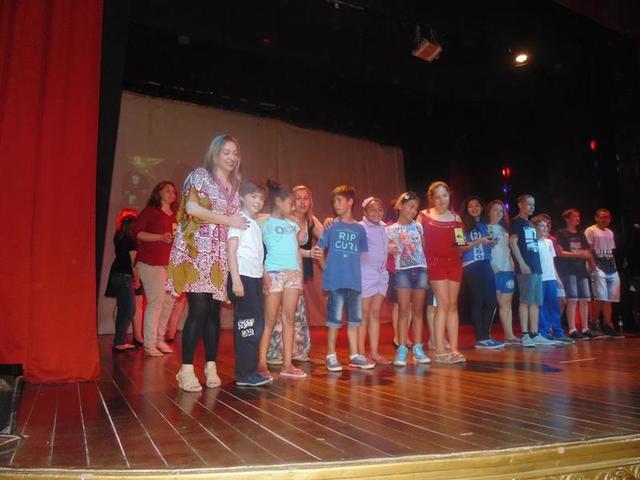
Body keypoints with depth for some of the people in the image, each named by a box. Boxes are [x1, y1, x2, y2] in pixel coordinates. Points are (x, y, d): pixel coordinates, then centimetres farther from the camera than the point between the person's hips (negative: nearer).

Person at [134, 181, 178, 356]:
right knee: (156, 301, -9)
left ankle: (159, 340, 21)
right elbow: (137, 232, -9)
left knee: (169, 301, 8)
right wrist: (161, 237, -17)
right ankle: (149, 345, 0)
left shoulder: (175, 216, 16)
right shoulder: (150, 211, -1)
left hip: (169, 263, 7)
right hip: (150, 262, -7)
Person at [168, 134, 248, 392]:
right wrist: (228, 220, -10)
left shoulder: (234, 185, 20)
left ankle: (211, 366, 12)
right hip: (197, 250, -6)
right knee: (199, 308, -12)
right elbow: (192, 208, -13)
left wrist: (249, 220, 6)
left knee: (214, 310, 5)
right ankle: (186, 369, -3)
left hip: (220, 255, 6)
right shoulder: (200, 175, 1)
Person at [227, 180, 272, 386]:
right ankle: (245, 374, 1)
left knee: (256, 325, 11)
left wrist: (263, 277, 14)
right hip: (243, 278, -9)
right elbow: (231, 250, -12)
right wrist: (236, 279, -18)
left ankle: (249, 371, 20)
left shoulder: (255, 224, 20)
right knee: (247, 326, -7)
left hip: (255, 279, 9)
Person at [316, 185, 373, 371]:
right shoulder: (331, 226, 2)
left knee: (354, 319, 11)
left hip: (354, 281, 3)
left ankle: (354, 355, 22)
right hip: (335, 280, -3)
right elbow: (320, 250, 1)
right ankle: (331, 356, 14)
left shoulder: (360, 229, 9)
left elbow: (362, 255, 14)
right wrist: (326, 266, -11)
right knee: (334, 319, 2)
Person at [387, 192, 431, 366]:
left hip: (420, 270, 3)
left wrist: (427, 265, 2)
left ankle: (418, 348, 11)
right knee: (404, 310, -6)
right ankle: (402, 349, -3)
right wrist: (389, 250, -13)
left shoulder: (418, 226, 11)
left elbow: (424, 247, 12)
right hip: (403, 271, -3)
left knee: (418, 310, 5)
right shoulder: (390, 230, 5)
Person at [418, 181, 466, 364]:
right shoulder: (424, 216, 3)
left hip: (454, 262, 4)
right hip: (435, 262, -4)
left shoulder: (456, 217, 15)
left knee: (453, 305, 5)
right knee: (443, 303, -10)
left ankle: (454, 349, 10)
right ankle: (440, 350, -5)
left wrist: (462, 243, 1)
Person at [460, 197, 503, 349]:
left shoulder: (485, 225, 19)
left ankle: (485, 335, 15)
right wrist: (479, 241, -12)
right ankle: (481, 339, 2)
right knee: (477, 301, -4)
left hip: (486, 265, 6)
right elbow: (460, 248, -7)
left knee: (492, 301, 3)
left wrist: (491, 243, 5)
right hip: (471, 267, -6)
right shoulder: (464, 226, 1)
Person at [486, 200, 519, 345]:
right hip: (492, 270, -6)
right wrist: (492, 266, -16)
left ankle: (510, 336, 6)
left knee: (507, 303, 5)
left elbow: (508, 250, 20)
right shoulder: (485, 229, 1)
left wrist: (513, 265, 9)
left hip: (506, 269, 6)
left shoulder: (504, 229, 20)